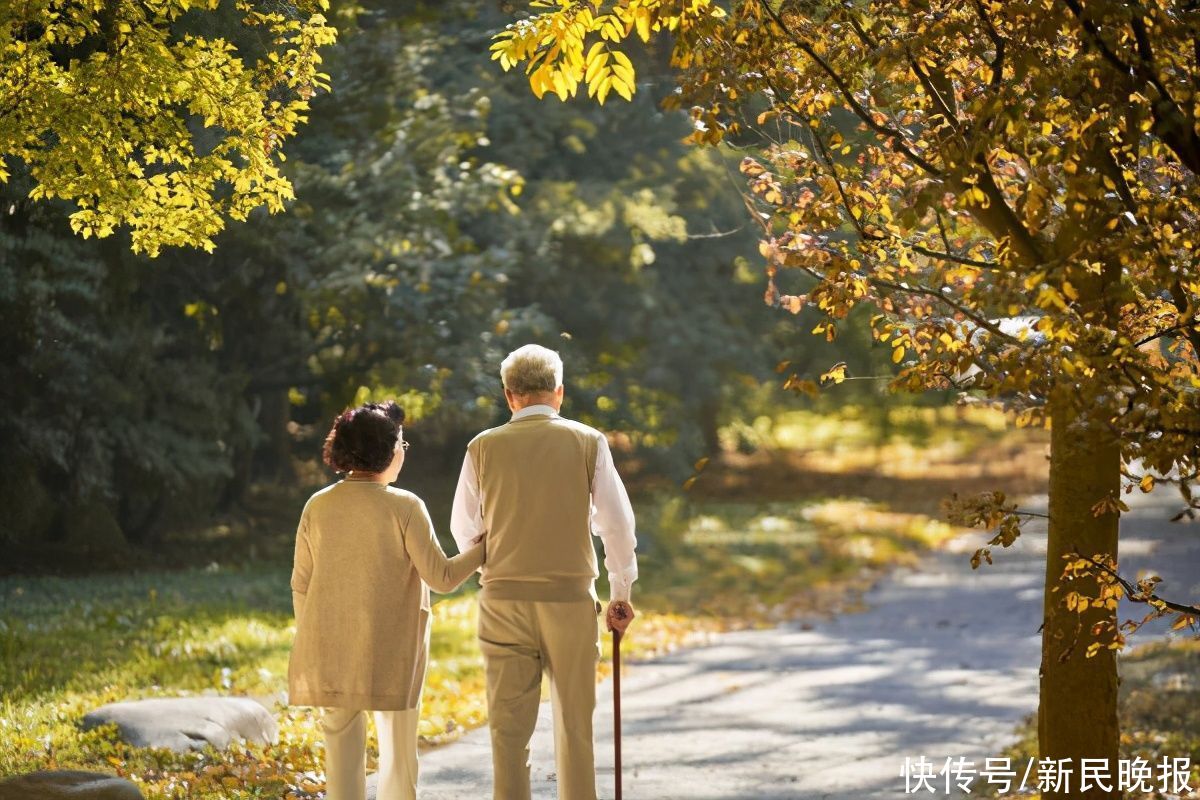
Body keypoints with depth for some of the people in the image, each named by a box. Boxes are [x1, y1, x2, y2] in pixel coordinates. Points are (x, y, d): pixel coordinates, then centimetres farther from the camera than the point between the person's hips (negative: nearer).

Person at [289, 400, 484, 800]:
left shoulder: (317, 507, 0)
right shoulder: (404, 507, -11)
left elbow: (301, 584, 5)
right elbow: (441, 577, -9)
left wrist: (311, 645, 16)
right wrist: (484, 548, 5)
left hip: (333, 651, 3)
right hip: (392, 650, -3)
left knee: (342, 748, 9)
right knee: (398, 750, 10)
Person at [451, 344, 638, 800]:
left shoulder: (484, 447, 1)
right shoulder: (587, 442, -1)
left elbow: (464, 529, 10)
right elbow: (616, 522, 1)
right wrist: (621, 592, 12)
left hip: (504, 597, 1)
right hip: (571, 596, 0)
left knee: (509, 726, 4)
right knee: (574, 724, 9)